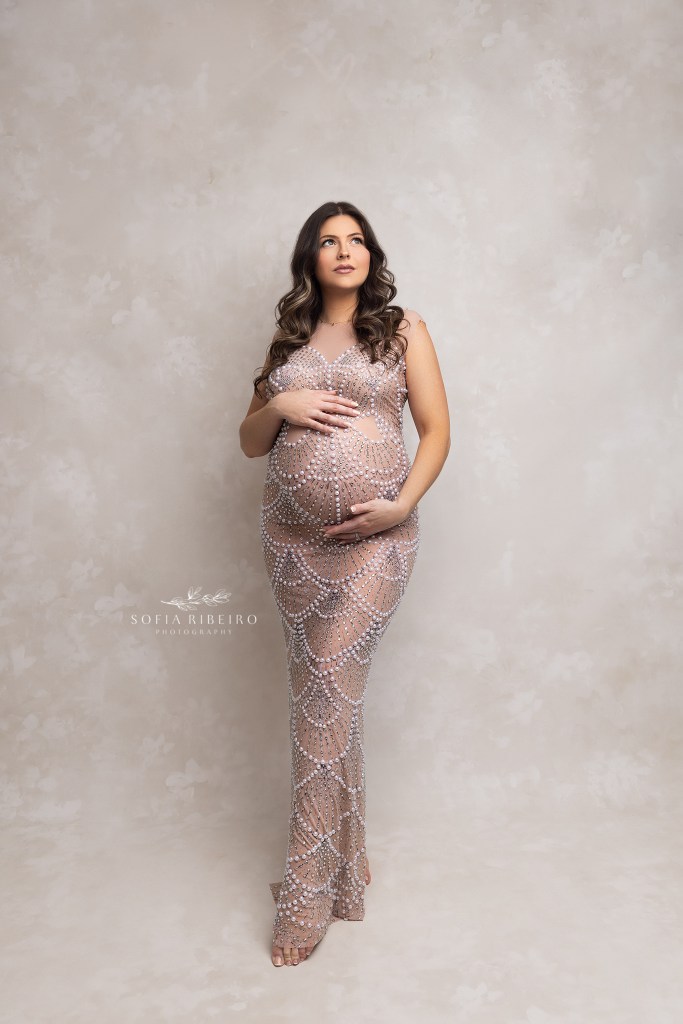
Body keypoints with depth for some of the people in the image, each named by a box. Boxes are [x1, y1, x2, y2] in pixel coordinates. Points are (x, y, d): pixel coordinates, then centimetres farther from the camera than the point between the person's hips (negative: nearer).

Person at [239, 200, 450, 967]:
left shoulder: (402, 328, 6)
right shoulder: (288, 341, 15)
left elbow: (436, 430, 3)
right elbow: (250, 442, 15)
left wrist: (403, 504, -11)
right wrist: (280, 405, -6)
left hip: (373, 539, -4)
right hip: (293, 538, 4)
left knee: (326, 698, -6)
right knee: (320, 697, 8)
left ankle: (308, 893, 9)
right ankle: (344, 855, 28)